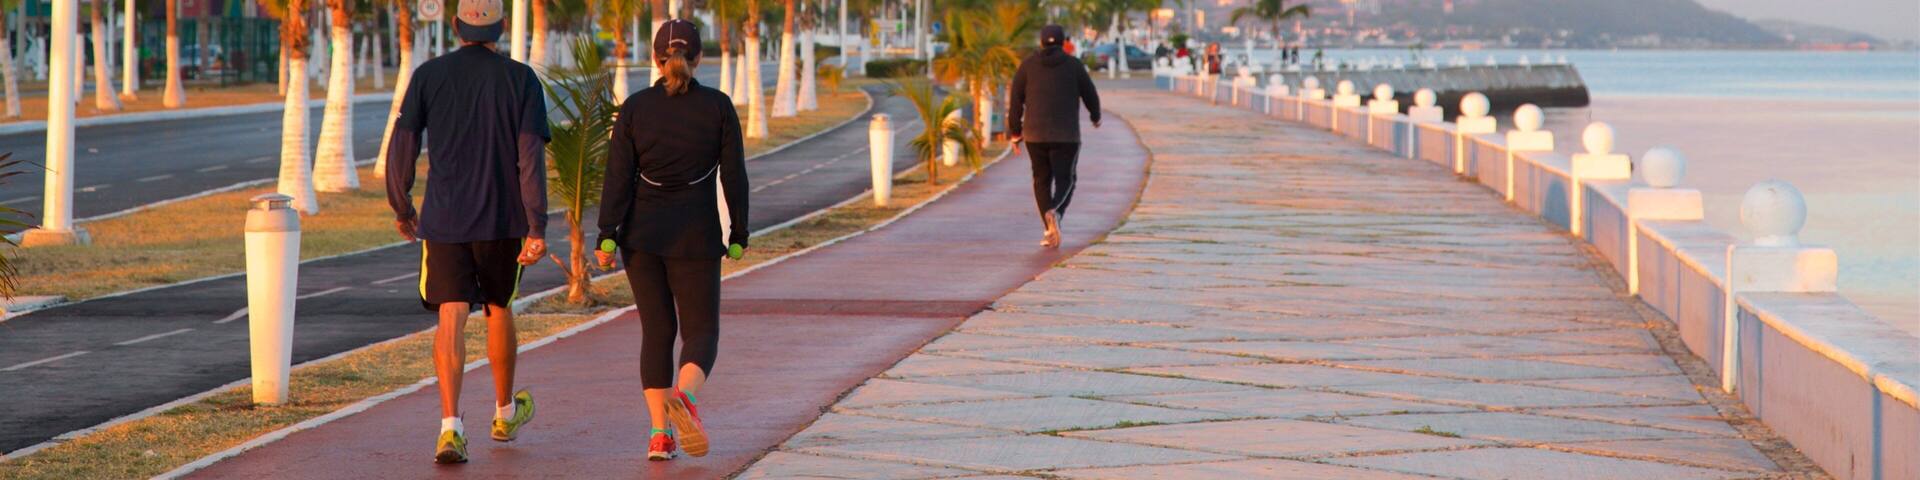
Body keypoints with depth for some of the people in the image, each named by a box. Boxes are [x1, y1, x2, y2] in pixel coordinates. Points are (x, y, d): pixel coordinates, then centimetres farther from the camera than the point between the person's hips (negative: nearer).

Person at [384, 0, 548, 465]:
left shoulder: (429, 75, 0)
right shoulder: (520, 80, -2)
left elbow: (402, 145, 0)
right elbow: (530, 157, -8)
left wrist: (401, 206, 14)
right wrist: (537, 229, -9)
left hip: (444, 218, 0)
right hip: (502, 218, 0)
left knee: (451, 317, -4)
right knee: (499, 308, 19)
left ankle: (450, 425, -20)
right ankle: (506, 413, 36)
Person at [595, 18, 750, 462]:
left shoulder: (634, 108, -2)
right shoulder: (718, 107, -3)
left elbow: (618, 177, -5)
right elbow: (733, 176, -2)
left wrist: (607, 237, -3)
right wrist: (738, 235, 6)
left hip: (643, 232, 2)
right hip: (696, 234, -2)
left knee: (656, 331, 11)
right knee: (701, 331, 6)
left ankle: (660, 433, 2)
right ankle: (685, 397, -25)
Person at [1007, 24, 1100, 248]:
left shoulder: (1028, 64, 2)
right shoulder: (1074, 65, -1)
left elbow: (1015, 99, 1)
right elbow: (1090, 95, 6)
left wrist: (1015, 130, 9)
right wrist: (1095, 116, 26)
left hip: (1035, 134, 2)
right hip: (1066, 135, -2)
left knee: (1042, 180, 14)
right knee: (1065, 179, 6)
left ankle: (1049, 230, 5)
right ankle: (1055, 212, -25)